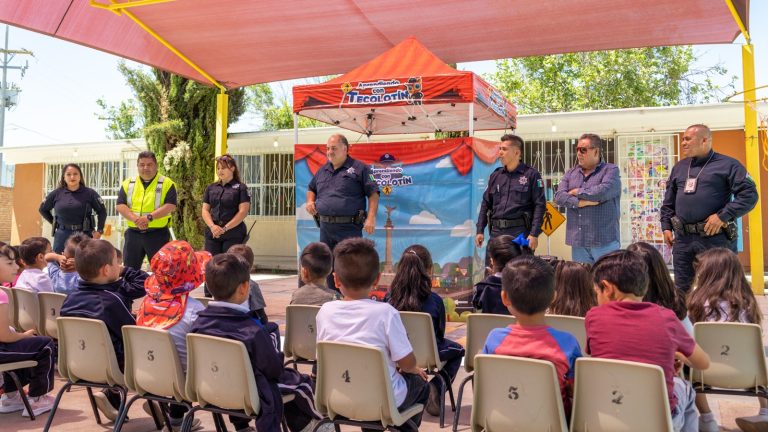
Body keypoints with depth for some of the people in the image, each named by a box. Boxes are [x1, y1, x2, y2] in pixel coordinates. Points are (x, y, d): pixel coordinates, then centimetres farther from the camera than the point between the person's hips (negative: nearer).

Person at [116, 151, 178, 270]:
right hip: (133, 233, 4)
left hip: (158, 234, -3)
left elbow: (170, 206, -12)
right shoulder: (128, 183, 9)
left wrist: (149, 217, -22)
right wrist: (135, 219, -16)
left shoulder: (166, 184, -1)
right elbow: (120, 206, 1)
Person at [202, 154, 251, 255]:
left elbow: (243, 211, -7)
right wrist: (212, 226, -8)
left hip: (234, 235, -4)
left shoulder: (241, 188, 1)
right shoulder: (211, 188, 15)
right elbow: (205, 210, 11)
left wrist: (225, 228, -14)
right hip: (212, 234, 4)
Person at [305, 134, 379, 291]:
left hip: (349, 227, -6)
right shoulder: (322, 170, 18)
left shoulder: (359, 168, -1)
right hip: (325, 226, 6)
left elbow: (373, 193, -6)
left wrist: (371, 217, -16)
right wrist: (310, 201, 11)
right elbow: (311, 189, 33)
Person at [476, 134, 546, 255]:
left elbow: (540, 205, -6)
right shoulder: (496, 175, 13)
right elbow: (485, 204, 16)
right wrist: (480, 231, 8)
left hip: (520, 232, -4)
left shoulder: (531, 174, -1)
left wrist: (534, 234, -13)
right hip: (496, 232, 5)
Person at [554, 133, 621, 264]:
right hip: (578, 241, 5)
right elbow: (559, 196, 1)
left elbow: (603, 192, -18)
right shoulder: (571, 173, 14)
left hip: (604, 240, -5)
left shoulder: (611, 170, 0)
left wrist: (577, 192, -3)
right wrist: (580, 202, -15)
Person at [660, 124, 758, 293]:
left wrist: (723, 216, -16)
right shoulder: (679, 167, 15)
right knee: (682, 289, 11)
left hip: (715, 238, -5)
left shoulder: (727, 164, -2)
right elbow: (669, 202, 21)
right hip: (683, 239, 5)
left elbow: (749, 195, -9)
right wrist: (666, 227, 11)